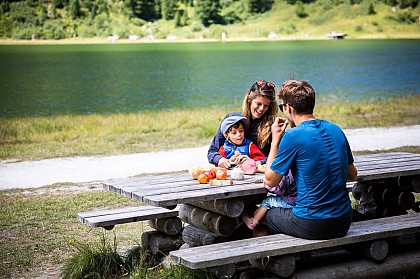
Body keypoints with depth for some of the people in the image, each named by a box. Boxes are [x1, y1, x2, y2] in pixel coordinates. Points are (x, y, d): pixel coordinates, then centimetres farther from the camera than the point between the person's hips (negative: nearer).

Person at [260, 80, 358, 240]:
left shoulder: (292, 136, -15)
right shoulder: (335, 130, 4)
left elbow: (270, 181, -5)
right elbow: (352, 175, 15)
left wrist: (275, 140, 1)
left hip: (311, 226, -6)